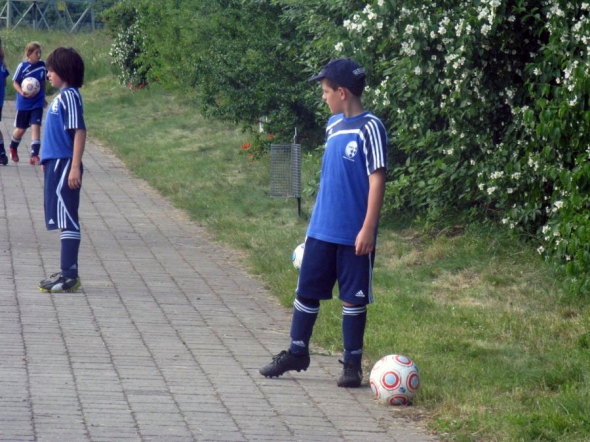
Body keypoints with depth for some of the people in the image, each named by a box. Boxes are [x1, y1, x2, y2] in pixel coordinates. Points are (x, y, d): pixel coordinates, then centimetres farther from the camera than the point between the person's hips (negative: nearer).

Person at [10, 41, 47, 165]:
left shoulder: (42, 65, -2)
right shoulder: (22, 66, -12)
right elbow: (15, 82, -6)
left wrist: (43, 97, 20)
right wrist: (22, 93, -23)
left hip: (37, 103, 2)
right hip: (23, 103, -2)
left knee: (36, 127, -11)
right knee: (21, 129, 12)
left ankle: (34, 156, -13)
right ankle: (13, 148, 40)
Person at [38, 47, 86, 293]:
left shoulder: (70, 96, -13)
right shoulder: (61, 96, 15)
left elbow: (79, 132, -19)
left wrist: (75, 167, -22)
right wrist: (47, 160, 22)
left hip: (64, 165, -10)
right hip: (56, 165, 10)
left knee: (66, 220, -9)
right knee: (63, 220, 11)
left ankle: (70, 276, -9)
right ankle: (68, 273, 16)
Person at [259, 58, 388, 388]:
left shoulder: (369, 128, -13)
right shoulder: (333, 125, 10)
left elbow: (377, 179, -16)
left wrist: (368, 228, -19)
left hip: (354, 234, -7)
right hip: (321, 230, 7)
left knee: (354, 297, 3)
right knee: (307, 291, 10)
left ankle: (353, 364, 13)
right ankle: (297, 353, 22)